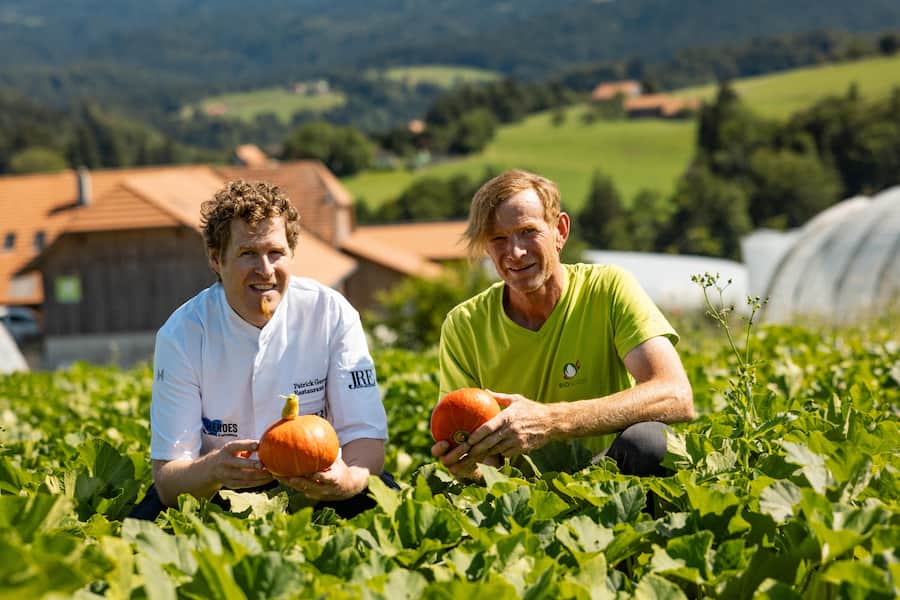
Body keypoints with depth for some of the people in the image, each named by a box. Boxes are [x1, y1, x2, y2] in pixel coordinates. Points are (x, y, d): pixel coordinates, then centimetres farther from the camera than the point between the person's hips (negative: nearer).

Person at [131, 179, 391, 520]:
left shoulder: (332, 315, -13)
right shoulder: (181, 335, -15)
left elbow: (365, 435, -15)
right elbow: (167, 477, -18)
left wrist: (348, 478, -40)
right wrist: (214, 469, -42)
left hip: (312, 485, 0)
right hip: (216, 491, 1)